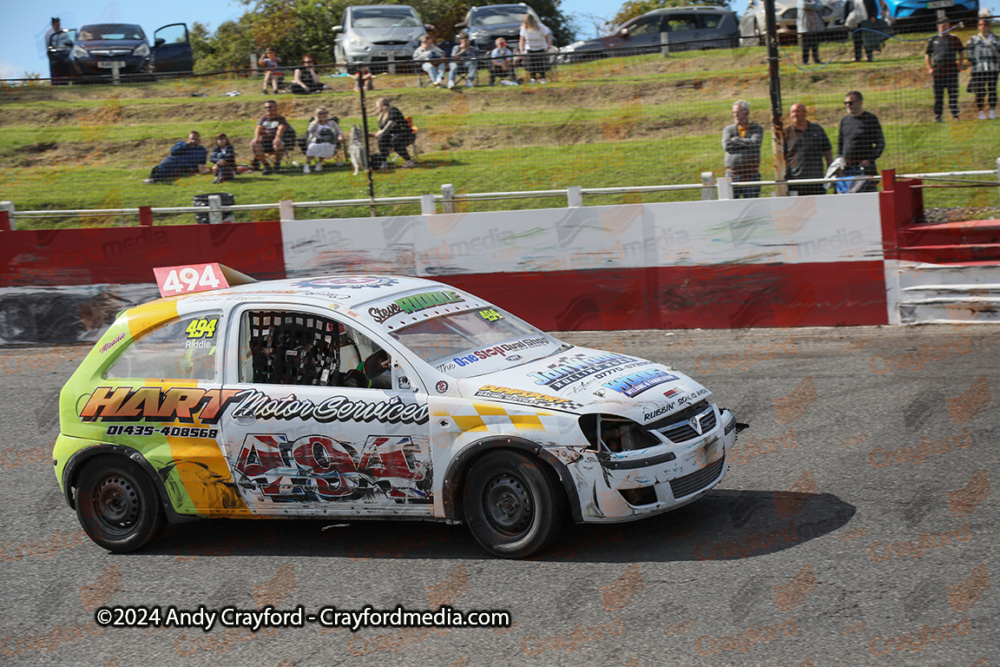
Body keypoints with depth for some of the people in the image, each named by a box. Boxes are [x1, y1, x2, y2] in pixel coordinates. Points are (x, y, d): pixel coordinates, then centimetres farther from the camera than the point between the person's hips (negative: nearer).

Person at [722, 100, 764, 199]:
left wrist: (736, 140, -2)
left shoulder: (757, 128, 8)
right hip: (732, 175, 2)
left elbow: (754, 143, -12)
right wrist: (745, 143, -4)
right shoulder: (728, 129, 13)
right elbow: (726, 146, -5)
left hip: (751, 175, -1)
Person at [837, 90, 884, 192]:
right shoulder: (844, 120, 16)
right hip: (847, 167, 4)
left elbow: (880, 144, 1)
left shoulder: (871, 119, 2)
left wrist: (869, 160, -12)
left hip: (865, 165, -4)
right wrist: (839, 158, 7)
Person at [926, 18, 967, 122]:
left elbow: (961, 53, 14)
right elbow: (927, 55, 15)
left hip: (952, 68, 0)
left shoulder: (954, 39, 12)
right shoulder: (933, 40, 14)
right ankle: (937, 115, 2)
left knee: (953, 92, 0)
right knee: (938, 94, -1)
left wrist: (960, 65, 2)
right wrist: (930, 68, 4)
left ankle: (955, 115, 6)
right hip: (937, 69, 1)